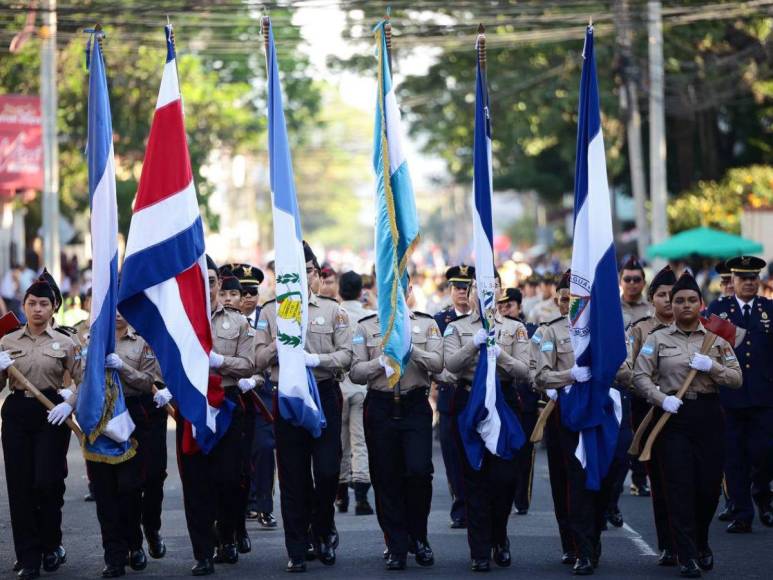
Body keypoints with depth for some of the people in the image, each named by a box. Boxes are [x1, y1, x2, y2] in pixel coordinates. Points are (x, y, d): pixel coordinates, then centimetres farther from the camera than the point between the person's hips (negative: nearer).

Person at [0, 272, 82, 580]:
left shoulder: (65, 342, 4)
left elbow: (83, 381, 4)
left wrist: (69, 405, -12)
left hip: (52, 416, -2)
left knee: (48, 482, -5)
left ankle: (51, 545, 19)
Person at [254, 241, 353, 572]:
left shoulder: (332, 310, 6)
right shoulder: (270, 312, 7)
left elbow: (346, 355, 0)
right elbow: (259, 359, 3)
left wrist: (317, 359, -16)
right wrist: (280, 342, -14)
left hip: (325, 395, 0)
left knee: (327, 470, -5)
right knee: (293, 477, 2)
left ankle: (323, 531, 20)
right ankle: (298, 550, 7)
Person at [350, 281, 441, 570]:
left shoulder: (427, 324, 8)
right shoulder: (366, 326, 8)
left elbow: (438, 364, -5)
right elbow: (355, 372, 2)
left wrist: (410, 347, -17)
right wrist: (381, 362, -14)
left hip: (415, 407, -1)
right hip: (380, 408, 1)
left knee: (419, 471, -12)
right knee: (386, 479, 1)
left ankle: (418, 537, 9)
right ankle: (397, 547, 9)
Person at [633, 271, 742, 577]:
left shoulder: (716, 339, 9)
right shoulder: (657, 339, 5)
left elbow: (736, 379, 5)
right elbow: (641, 375, -1)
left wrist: (712, 366, -12)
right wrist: (662, 399, -16)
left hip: (708, 415, 2)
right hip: (673, 415, -2)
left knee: (709, 485, 2)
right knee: (680, 488, -5)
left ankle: (701, 543, 28)